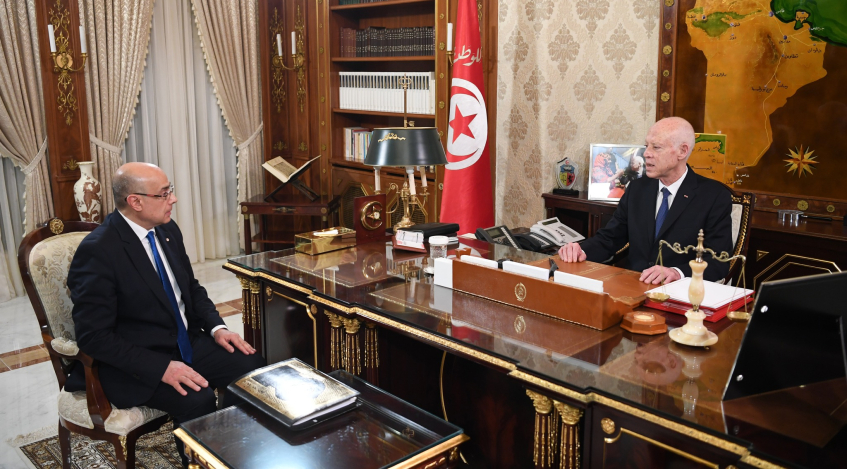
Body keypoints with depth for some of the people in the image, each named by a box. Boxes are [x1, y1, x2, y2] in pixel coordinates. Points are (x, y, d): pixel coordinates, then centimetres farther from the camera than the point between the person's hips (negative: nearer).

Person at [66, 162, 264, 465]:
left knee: (250, 366, -10)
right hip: (136, 363, -7)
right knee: (198, 399, -29)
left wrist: (216, 327, -2)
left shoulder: (167, 230, 3)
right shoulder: (97, 251, -20)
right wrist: (162, 368, -27)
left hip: (186, 342, 7)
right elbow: (94, 336, -21)